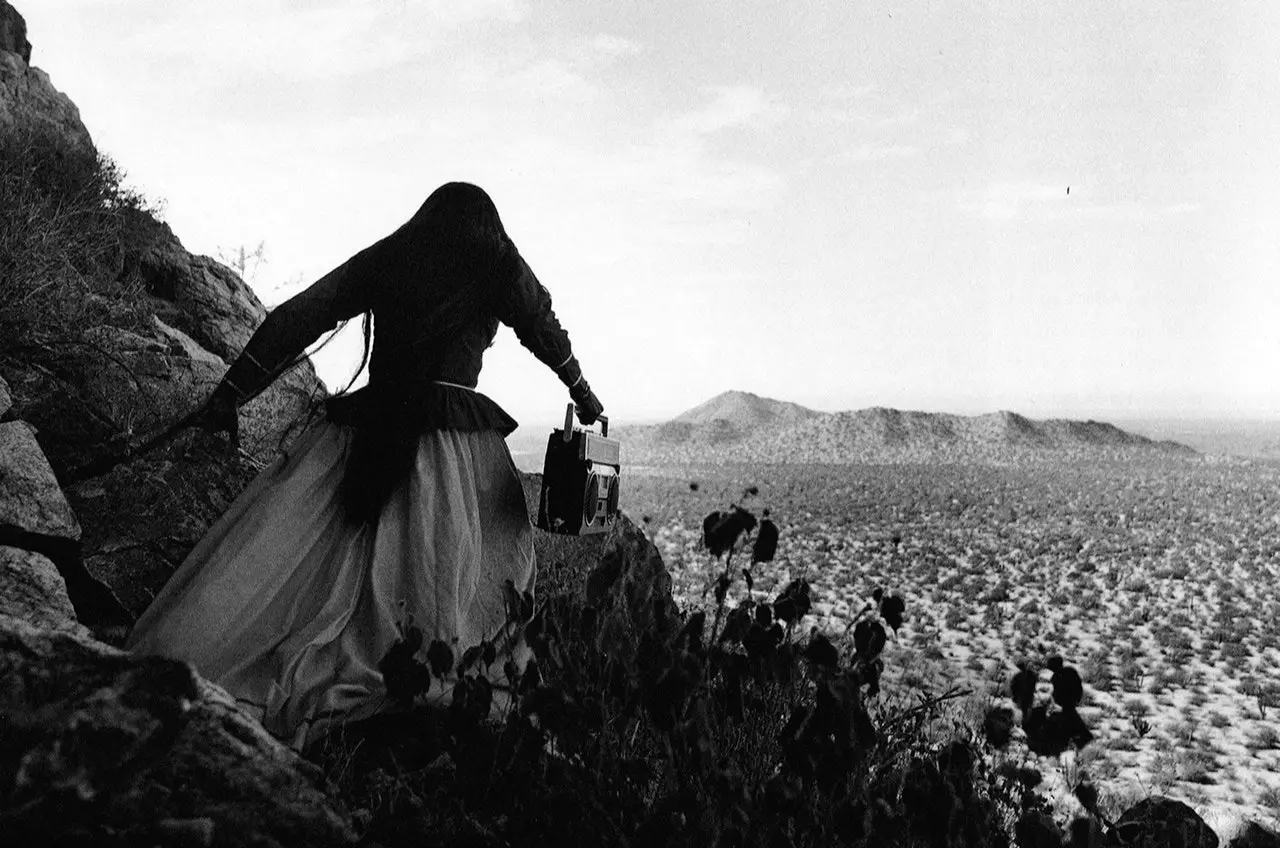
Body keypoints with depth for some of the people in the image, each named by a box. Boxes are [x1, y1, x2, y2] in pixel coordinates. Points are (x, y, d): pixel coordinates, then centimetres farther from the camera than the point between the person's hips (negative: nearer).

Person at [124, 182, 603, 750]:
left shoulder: (383, 260, 14)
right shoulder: (502, 271, 12)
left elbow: (296, 318, 10)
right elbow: (548, 335, 26)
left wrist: (229, 395, 12)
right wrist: (581, 391, 43)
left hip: (366, 432, 2)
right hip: (457, 441, -1)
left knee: (275, 553, -4)